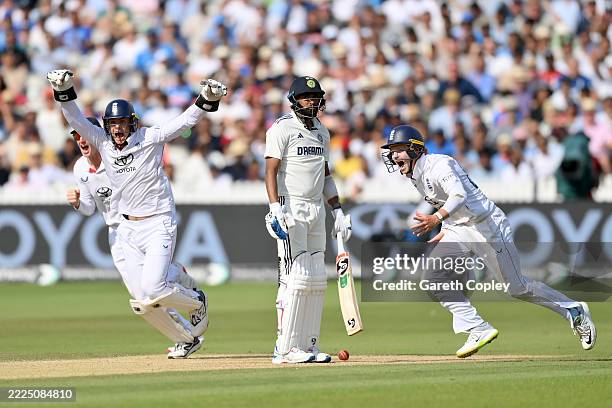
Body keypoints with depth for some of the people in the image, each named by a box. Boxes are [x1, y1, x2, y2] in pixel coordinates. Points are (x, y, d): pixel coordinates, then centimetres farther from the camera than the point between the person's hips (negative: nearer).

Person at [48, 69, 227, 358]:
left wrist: (207, 100, -30)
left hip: (159, 225, -5)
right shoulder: (103, 143, 2)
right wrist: (64, 93, -21)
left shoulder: (150, 139, -8)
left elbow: (185, 120, -15)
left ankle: (196, 302, 12)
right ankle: (188, 338, 19)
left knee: (153, 289, -19)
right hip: (128, 230, 5)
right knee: (142, 302, 0)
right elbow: (76, 120, -5)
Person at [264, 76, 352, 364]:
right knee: (295, 277, -12)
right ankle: (286, 348, -10)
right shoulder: (282, 129, -7)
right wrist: (276, 209, -26)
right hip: (291, 209, -8)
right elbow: (271, 170, -14)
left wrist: (337, 211, 16)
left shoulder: (321, 132, 16)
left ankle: (308, 344, 12)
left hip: (317, 209, 8)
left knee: (317, 280, 7)